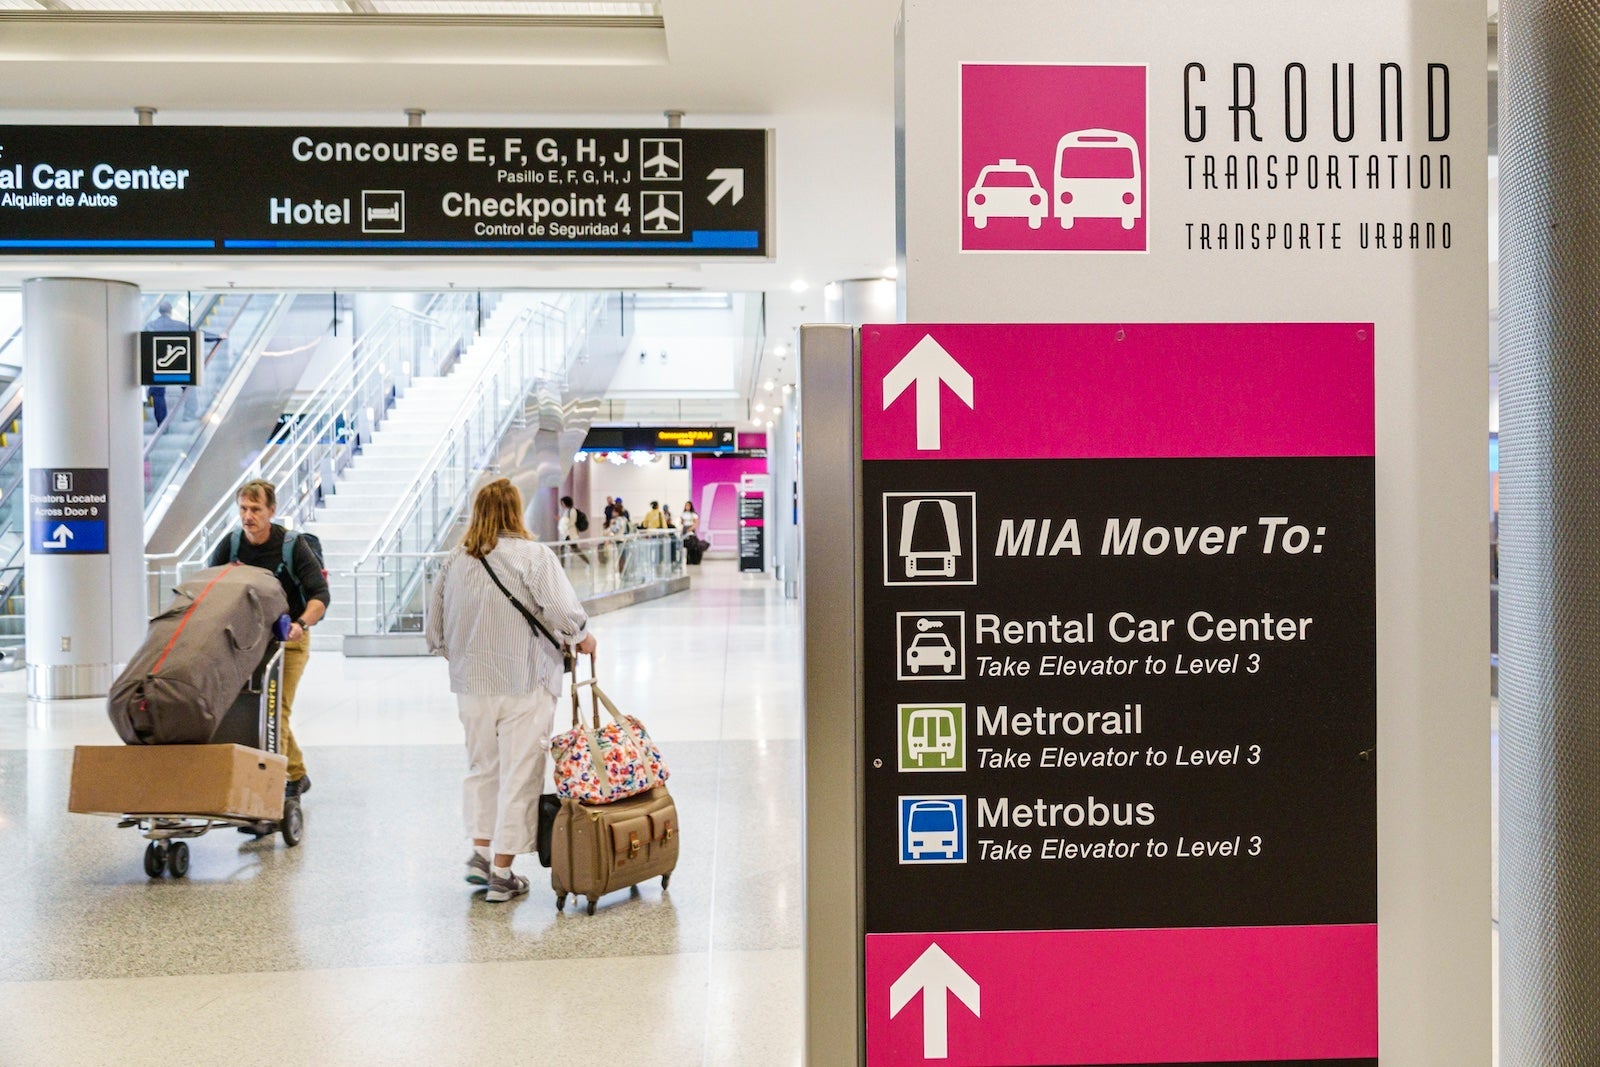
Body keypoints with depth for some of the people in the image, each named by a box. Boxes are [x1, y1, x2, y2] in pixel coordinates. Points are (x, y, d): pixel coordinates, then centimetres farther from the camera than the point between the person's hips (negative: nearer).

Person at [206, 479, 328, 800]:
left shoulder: (293, 545, -13)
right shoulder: (230, 545, -2)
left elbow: (321, 595, -16)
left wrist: (301, 623, -35)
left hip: (288, 638, -5)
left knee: (277, 709, -14)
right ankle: (297, 775, 20)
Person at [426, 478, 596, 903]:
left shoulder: (454, 561, 4)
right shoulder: (533, 555, -12)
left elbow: (434, 628, 11)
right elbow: (562, 610, -19)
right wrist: (583, 638, 1)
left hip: (471, 684, 5)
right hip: (525, 682, -5)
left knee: (482, 766, 22)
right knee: (519, 773, 4)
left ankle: (480, 853, 21)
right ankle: (502, 873, 9)